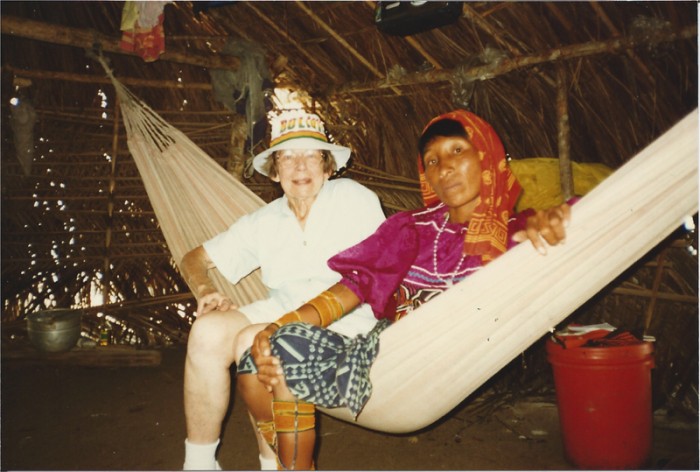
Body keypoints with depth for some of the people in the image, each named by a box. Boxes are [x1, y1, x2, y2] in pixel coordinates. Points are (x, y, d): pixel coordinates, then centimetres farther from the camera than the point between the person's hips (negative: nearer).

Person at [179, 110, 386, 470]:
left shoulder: (352, 198, -3)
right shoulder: (264, 222, 10)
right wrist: (205, 291, -7)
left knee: (252, 345, -28)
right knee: (208, 332, -20)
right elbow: (195, 259, 17)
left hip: (346, 319, -5)